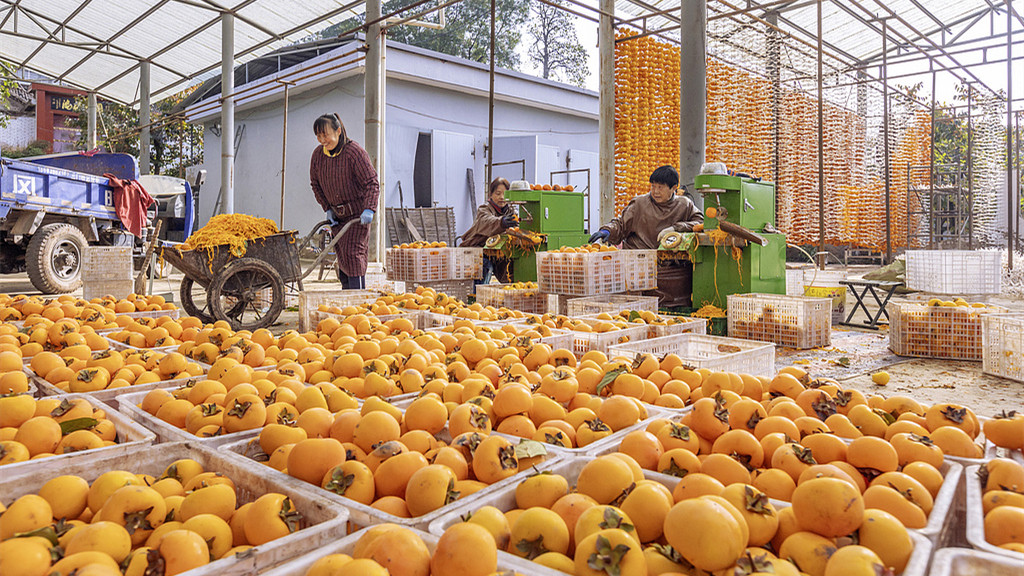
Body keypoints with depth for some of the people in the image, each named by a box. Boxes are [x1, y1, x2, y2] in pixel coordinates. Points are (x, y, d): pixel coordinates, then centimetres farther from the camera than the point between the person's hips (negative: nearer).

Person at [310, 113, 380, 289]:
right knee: (341, 254, 8)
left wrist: (369, 209, -28)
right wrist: (327, 208, 5)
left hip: (358, 213, -6)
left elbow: (372, 183, -17)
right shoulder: (318, 154, 1)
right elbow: (315, 183, 14)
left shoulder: (355, 152, -17)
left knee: (352, 252, -14)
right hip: (337, 215, 6)